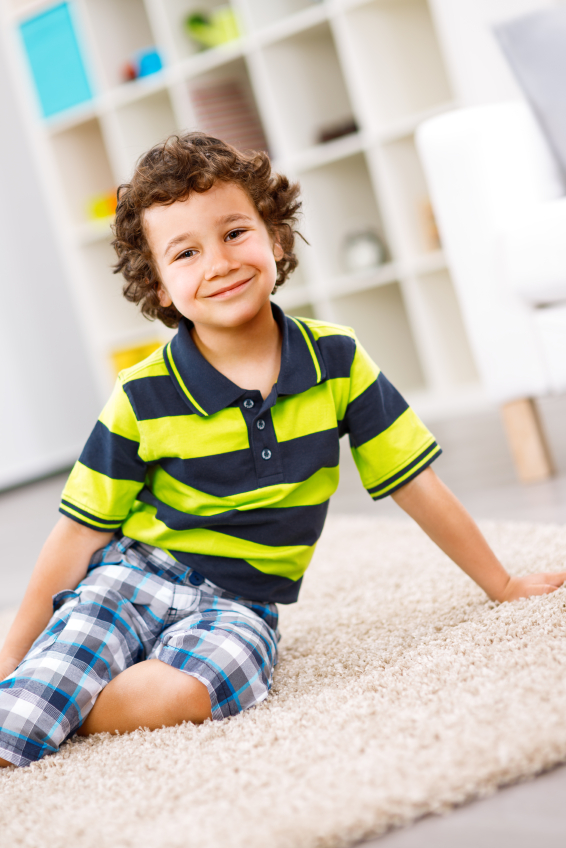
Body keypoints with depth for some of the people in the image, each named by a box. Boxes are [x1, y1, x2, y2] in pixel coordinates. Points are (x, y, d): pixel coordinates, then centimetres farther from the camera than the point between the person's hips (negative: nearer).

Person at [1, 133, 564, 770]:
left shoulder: (336, 361, -4)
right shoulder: (142, 398, -9)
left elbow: (415, 483, 5)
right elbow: (81, 533, -2)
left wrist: (503, 586, 11)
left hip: (239, 603, 1)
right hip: (135, 574, -1)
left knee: (184, 692, -31)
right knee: (60, 663, -32)